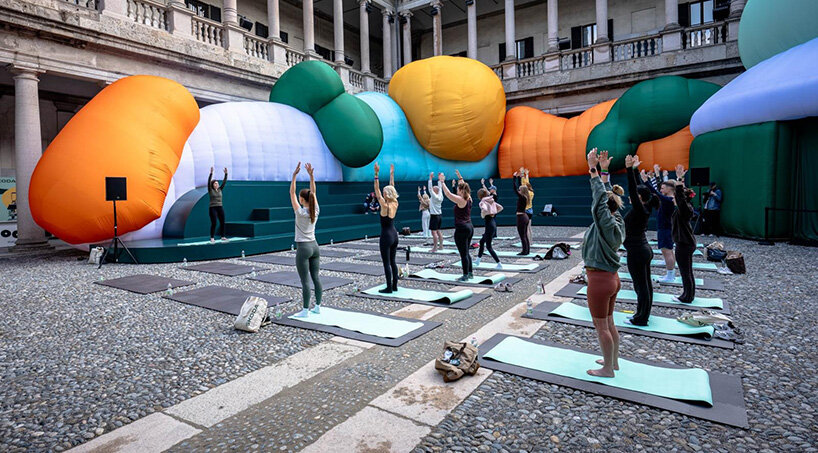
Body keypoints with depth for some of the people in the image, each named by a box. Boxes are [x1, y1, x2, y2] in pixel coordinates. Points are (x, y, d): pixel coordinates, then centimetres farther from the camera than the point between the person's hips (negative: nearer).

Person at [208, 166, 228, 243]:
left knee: (222, 222, 5)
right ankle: (212, 238, 2)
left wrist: (226, 174, -4)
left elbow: (224, 182, 5)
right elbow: (209, 182, -14)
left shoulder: (220, 190, 10)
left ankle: (223, 236, 16)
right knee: (213, 223, -5)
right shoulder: (210, 190, -1)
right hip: (212, 208, -5)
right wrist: (211, 173, -22)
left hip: (220, 208, 5)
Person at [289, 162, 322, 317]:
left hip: (303, 248, -6)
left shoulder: (300, 212, -13)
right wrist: (311, 175, 5)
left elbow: (291, 193, -11)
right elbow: (313, 191, 8)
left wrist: (294, 175, -13)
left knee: (305, 280, -3)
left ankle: (305, 310, 3)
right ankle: (318, 306, 18)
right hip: (314, 246, 6)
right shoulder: (315, 211, 1)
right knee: (315, 277, 11)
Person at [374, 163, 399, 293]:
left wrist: (376, 174, -21)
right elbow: (392, 188, 12)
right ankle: (394, 286, 20)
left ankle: (389, 288, 4)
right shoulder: (395, 203, 2)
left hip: (386, 236, -8)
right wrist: (391, 174, 19)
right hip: (394, 234, 8)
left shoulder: (385, 205, -16)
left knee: (386, 263, -1)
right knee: (392, 261, 14)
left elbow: (377, 191, -18)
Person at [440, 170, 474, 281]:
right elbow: (464, 187, 27)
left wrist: (442, 182, -9)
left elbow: (448, 193, -16)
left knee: (463, 253, -3)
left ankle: (465, 276, 3)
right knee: (466, 252, 18)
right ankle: (470, 273, 24)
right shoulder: (469, 198, 8)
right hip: (470, 227, 9)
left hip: (461, 228, -9)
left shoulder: (461, 200, -14)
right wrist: (460, 178, 34)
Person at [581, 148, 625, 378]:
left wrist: (594, 169, -24)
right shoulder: (618, 221, 3)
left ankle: (607, 369, 17)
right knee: (608, 323, 21)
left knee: (601, 326, 4)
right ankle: (614, 361, 35)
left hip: (600, 280, -9)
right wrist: (603, 171, 11)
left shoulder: (607, 224, -21)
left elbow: (600, 198, -28)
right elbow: (606, 195, 10)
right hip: (611, 278, 10)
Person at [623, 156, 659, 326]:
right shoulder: (644, 209, 6)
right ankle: (643, 315, 27)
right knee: (646, 284, 15)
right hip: (644, 250, 10)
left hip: (637, 253, -10)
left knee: (641, 286, -1)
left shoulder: (639, 210, -18)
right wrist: (634, 169, 19)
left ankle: (641, 319, 9)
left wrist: (629, 169, -32)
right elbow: (637, 188, 15)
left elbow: (633, 189, -29)